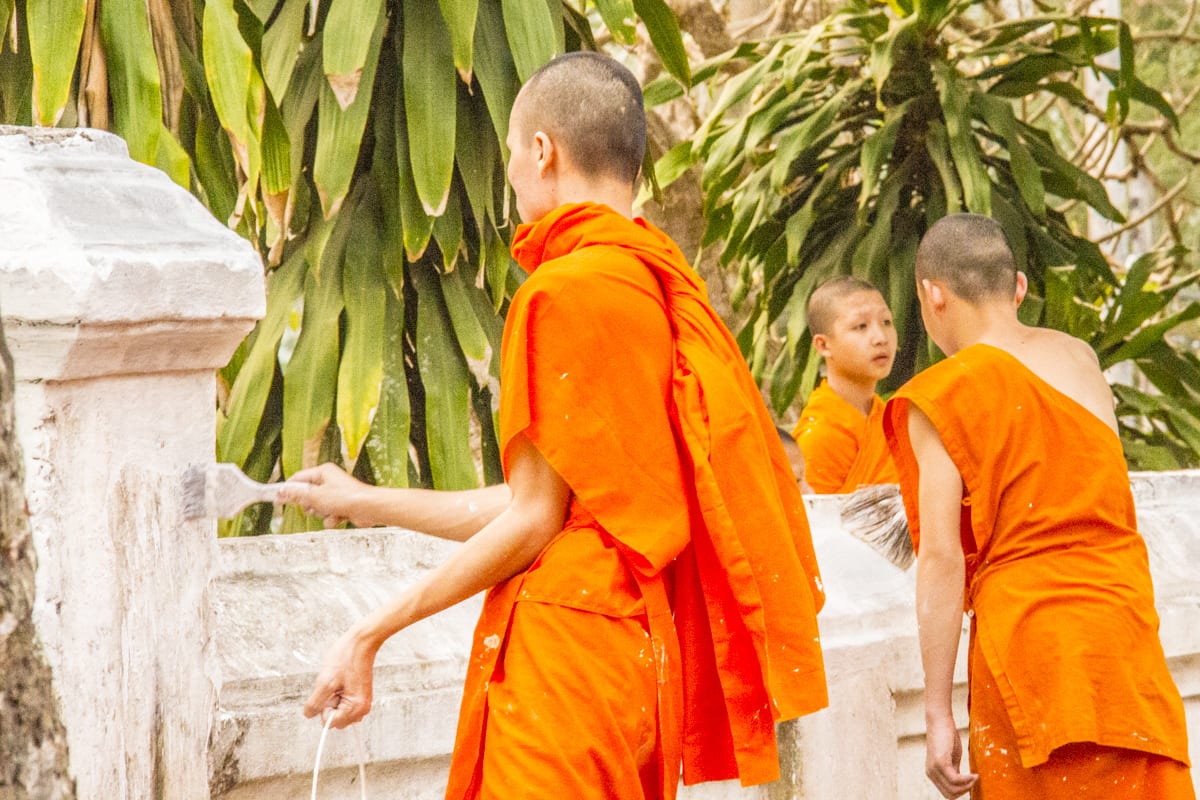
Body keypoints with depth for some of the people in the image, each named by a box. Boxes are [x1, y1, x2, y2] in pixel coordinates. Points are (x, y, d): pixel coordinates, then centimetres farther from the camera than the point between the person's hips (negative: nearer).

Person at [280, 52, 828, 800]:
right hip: (641, 646, 9)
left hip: (563, 650, -9)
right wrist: (372, 504, 27)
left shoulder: (566, 290, -12)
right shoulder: (660, 285, 14)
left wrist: (372, 631, -6)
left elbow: (534, 519, -12)